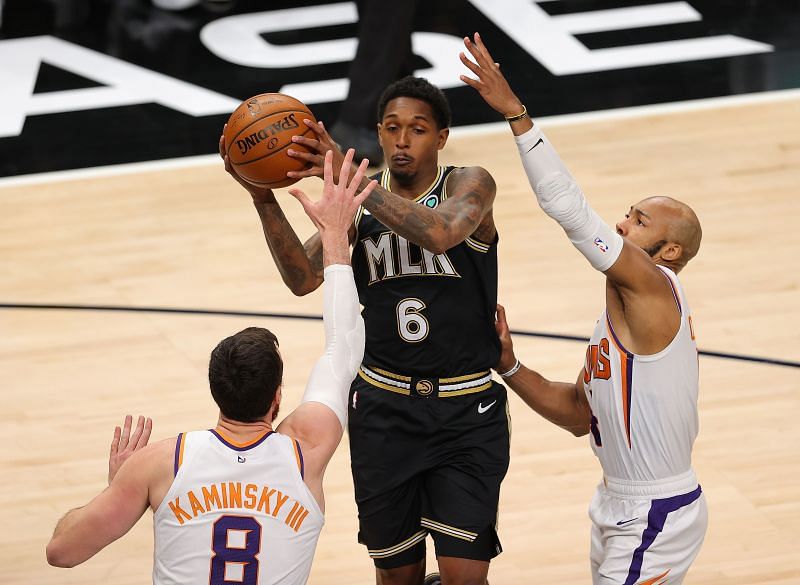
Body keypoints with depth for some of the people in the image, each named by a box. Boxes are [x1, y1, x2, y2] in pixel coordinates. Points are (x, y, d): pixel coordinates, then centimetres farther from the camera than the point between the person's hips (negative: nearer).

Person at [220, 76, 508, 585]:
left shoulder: (469, 185, -7)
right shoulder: (358, 203, 2)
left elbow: (440, 232, -31)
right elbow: (303, 279, -13)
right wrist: (264, 199, -27)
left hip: (467, 412, -3)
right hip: (385, 408, 3)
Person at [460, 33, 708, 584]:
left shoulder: (654, 287, -16)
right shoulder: (621, 312, 13)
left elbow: (568, 205, -26)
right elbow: (579, 413, 18)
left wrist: (515, 112, -28)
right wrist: (509, 367, 5)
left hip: (656, 518, -10)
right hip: (623, 507, 10)